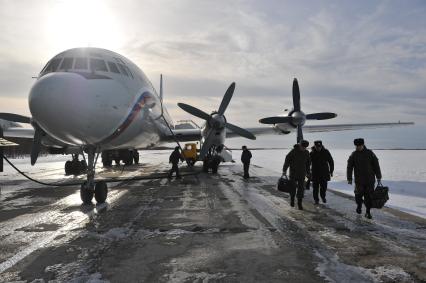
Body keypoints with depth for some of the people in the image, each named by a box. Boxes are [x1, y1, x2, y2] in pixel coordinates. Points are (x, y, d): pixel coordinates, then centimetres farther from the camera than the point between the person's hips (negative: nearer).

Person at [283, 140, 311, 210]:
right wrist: (284, 170, -15)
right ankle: (292, 199, 33)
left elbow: (308, 163, 13)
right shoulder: (293, 151, -12)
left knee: (301, 188, -1)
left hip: (302, 174, 3)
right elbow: (287, 160, -11)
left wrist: (308, 172, 16)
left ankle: (299, 203, 8)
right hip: (293, 173, -2)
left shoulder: (306, 153, 1)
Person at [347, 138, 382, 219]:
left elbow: (376, 165, 6)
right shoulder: (353, 155, 1)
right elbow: (349, 167, 3)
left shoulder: (369, 153, 2)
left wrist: (378, 177, 5)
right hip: (359, 180, 0)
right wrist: (349, 179, 0)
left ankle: (368, 212, 15)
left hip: (370, 180, 0)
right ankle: (359, 205, 27)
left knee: (369, 196, 2)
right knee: (359, 195, -4)